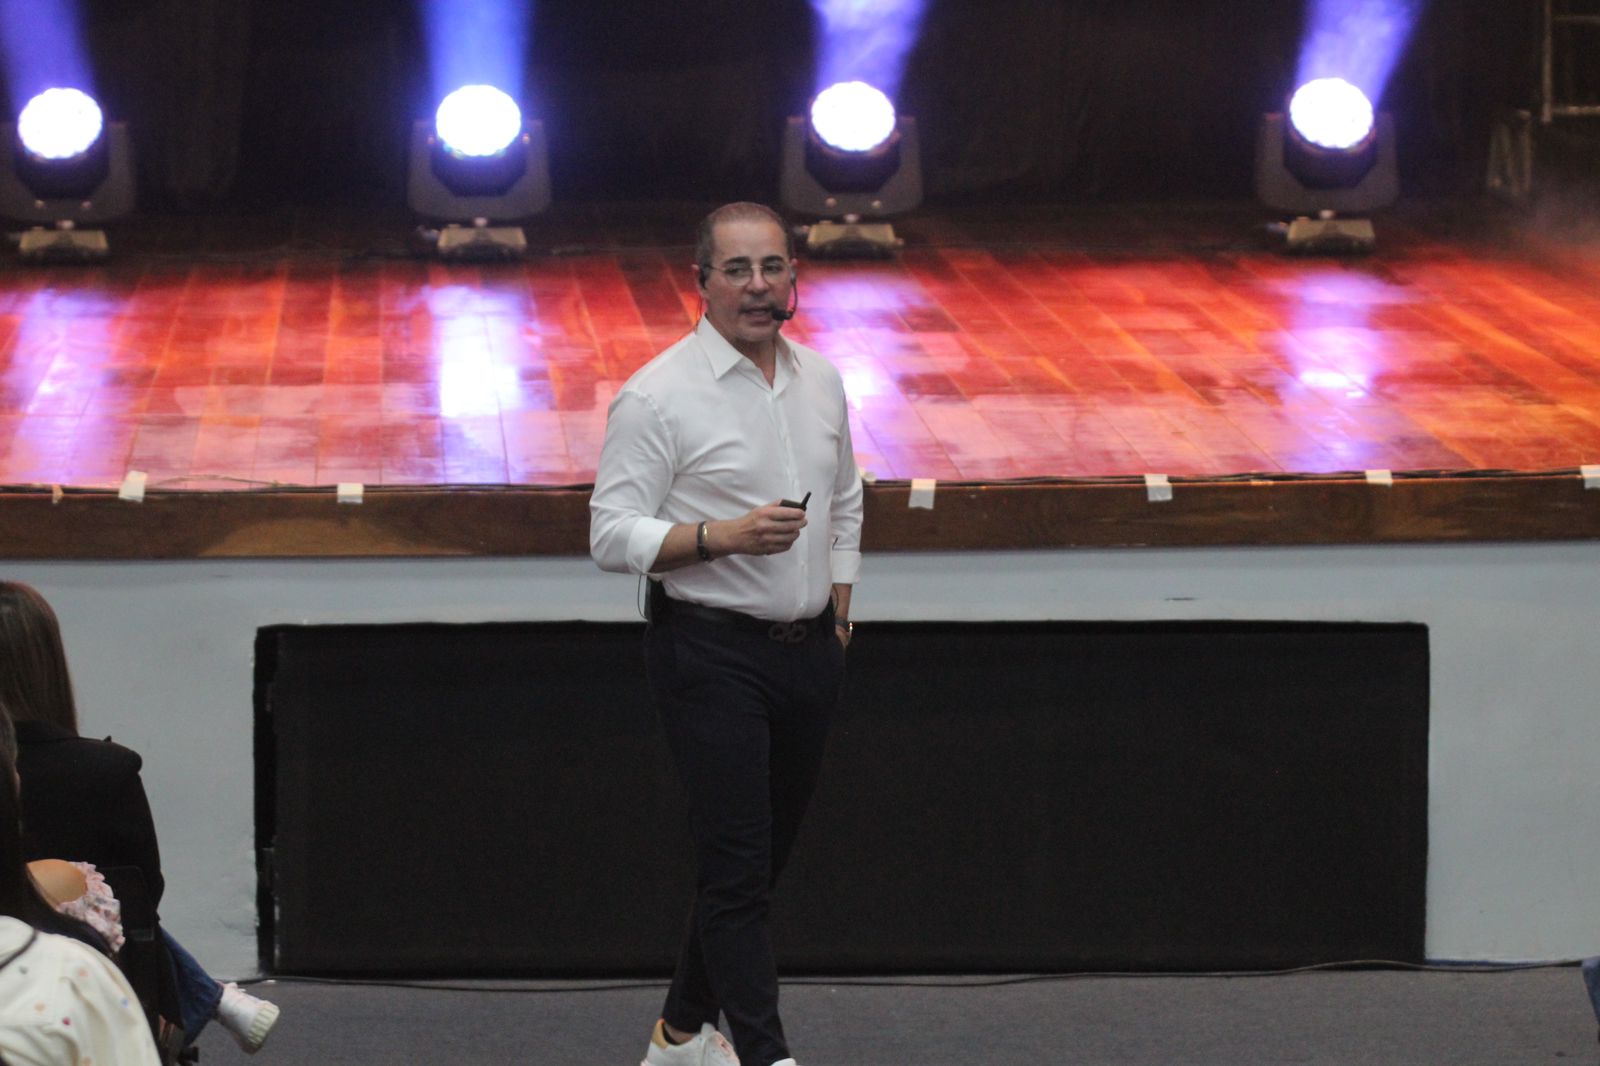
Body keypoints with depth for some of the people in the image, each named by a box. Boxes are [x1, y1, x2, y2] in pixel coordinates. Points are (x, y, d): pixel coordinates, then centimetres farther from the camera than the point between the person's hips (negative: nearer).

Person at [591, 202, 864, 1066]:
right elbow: (612, 535, -14)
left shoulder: (821, 380, 10)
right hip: (712, 657, -7)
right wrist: (725, 535, -24)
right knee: (736, 866, -9)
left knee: (761, 858, 13)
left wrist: (838, 613, 16)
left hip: (808, 652, 7)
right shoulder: (659, 396, -11)